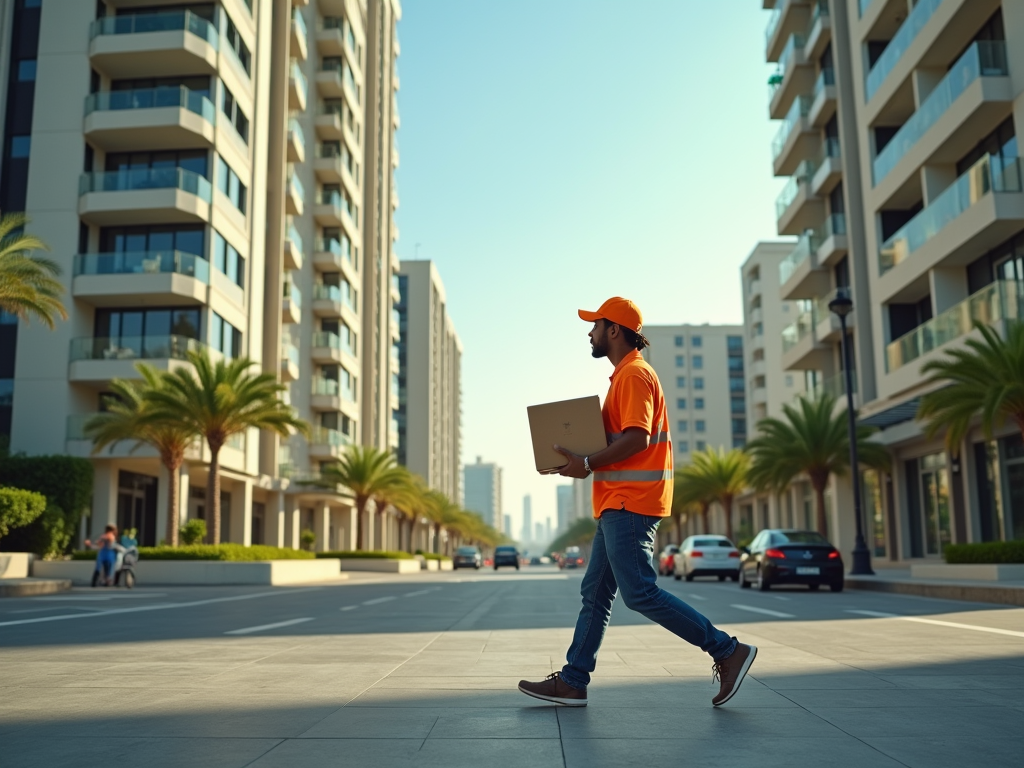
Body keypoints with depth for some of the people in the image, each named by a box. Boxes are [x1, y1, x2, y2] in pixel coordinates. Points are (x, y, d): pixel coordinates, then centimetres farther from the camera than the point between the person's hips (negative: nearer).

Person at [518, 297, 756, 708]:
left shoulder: (635, 374, -11)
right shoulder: (624, 375, 21)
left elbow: (637, 438, -22)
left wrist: (589, 465, -16)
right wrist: (582, 459, 11)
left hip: (630, 504, -11)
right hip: (618, 505, 11)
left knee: (639, 592, -10)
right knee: (595, 593, 10)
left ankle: (728, 651, -3)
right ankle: (572, 682, 16)